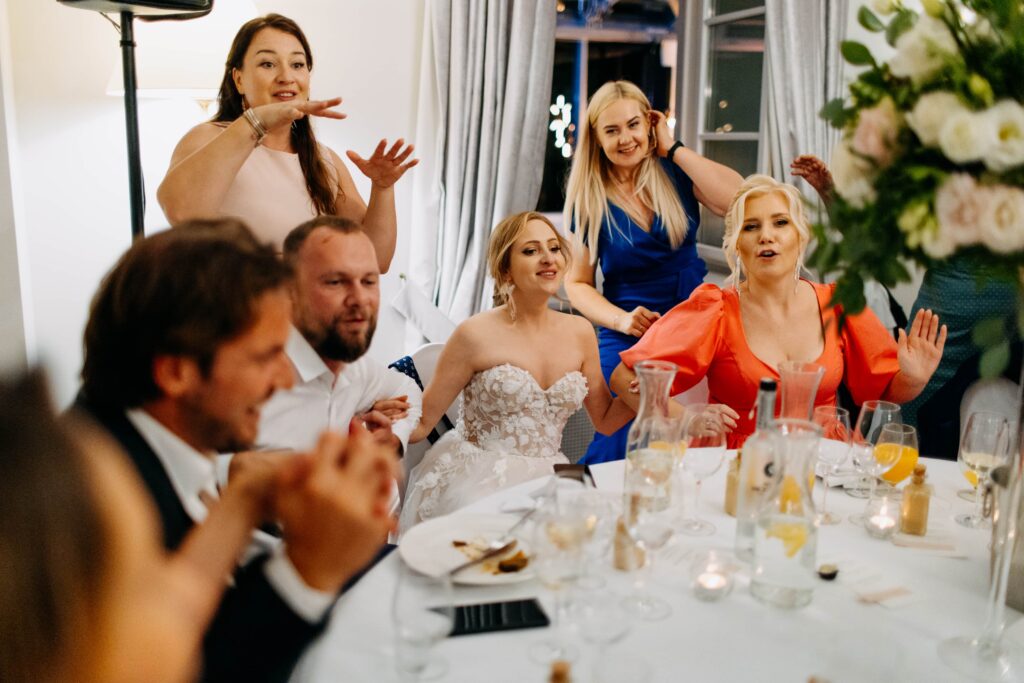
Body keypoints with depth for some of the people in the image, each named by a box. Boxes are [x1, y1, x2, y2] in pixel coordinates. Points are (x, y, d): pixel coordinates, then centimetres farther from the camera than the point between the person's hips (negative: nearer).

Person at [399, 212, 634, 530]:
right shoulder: (476, 335, -9)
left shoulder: (579, 332, 6)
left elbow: (605, 420, 13)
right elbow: (422, 423, -5)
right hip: (478, 480, -4)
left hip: (547, 479, 5)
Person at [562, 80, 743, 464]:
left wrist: (673, 149, -13)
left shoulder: (675, 174, -1)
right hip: (629, 345, -1)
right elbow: (577, 283, 1)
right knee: (625, 457, -5)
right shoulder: (589, 200, -3)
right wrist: (621, 319, -16)